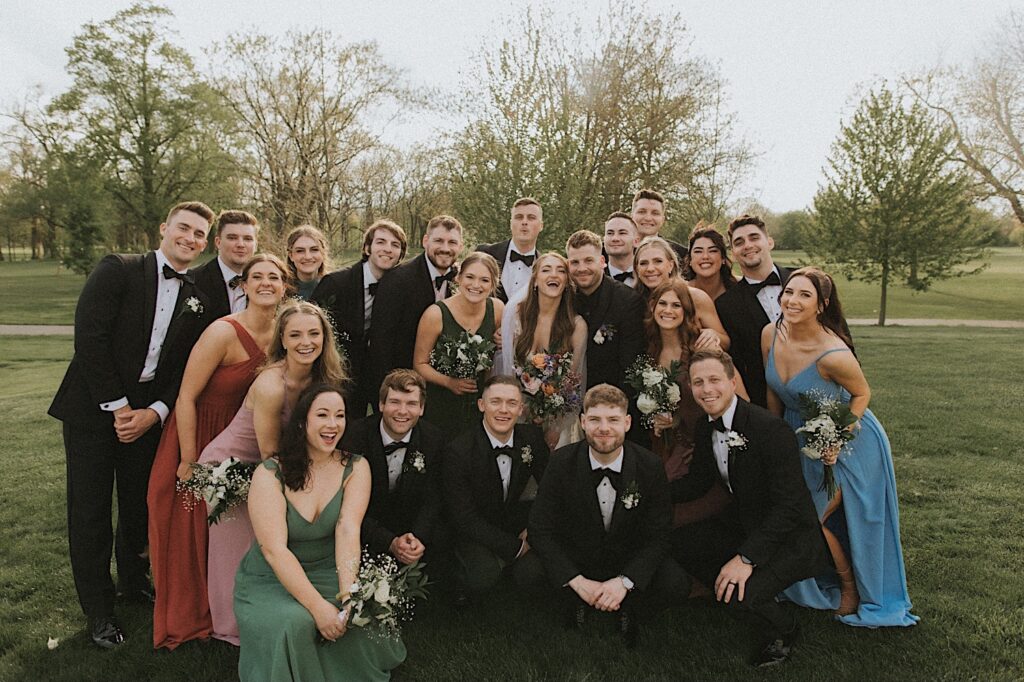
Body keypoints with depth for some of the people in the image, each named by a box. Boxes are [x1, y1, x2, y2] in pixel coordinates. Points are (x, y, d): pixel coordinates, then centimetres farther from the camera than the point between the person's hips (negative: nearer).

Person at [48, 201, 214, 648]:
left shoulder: (197, 301, 6)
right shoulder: (117, 270, -7)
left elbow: (186, 370, 4)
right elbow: (89, 338, -15)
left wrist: (154, 412, -10)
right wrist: (117, 406, -15)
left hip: (148, 413, 4)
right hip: (95, 408, -3)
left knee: (139, 506, 14)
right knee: (90, 511, 5)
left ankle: (133, 582, 37)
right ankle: (98, 609, 21)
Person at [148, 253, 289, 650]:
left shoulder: (279, 335, -2)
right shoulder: (224, 333, -23)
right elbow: (186, 398, -21)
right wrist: (189, 463, -19)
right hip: (198, 436, -6)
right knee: (191, 531, 8)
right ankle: (187, 620, 31)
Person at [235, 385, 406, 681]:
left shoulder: (356, 468, -6)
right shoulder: (269, 474, -14)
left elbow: (348, 530, -19)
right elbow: (274, 550, -22)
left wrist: (348, 594, -33)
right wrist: (317, 606, -30)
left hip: (330, 571, 2)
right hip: (272, 579, -2)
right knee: (294, 624, -31)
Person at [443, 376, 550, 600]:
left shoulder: (532, 438, -8)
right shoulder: (458, 451, -21)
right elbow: (464, 518, -20)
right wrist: (516, 546, -21)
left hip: (516, 522, 4)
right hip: (474, 531, -4)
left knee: (533, 573, -22)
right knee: (483, 577, -31)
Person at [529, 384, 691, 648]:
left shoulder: (649, 466, -14)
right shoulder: (561, 462, -15)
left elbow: (657, 537, -11)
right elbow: (541, 529, -14)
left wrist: (624, 582, -26)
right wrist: (578, 582, -25)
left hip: (629, 563, 0)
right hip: (574, 561, 0)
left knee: (677, 584, -26)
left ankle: (627, 604, 6)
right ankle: (579, 604, 5)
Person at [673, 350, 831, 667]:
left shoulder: (772, 429, -27)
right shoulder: (706, 427, -2)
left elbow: (789, 505, -28)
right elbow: (698, 482, 8)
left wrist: (747, 558, -33)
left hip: (790, 537, -8)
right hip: (744, 523, 8)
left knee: (739, 592, -27)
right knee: (679, 542, -3)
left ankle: (782, 629, 9)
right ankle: (745, 600, 15)